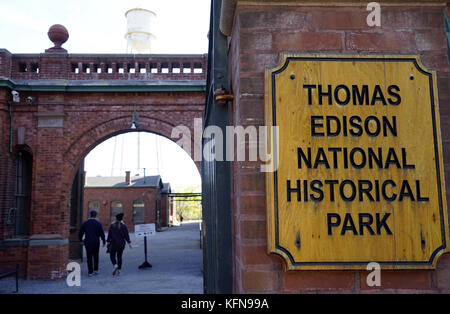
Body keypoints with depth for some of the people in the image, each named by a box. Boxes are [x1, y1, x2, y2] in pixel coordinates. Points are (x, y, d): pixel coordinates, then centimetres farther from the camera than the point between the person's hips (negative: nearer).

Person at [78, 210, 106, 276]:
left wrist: (81, 240, 20)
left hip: (88, 243, 0)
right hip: (96, 242, 0)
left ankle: (90, 272, 5)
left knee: (89, 257, 6)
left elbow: (80, 233, 3)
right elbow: (102, 234, -7)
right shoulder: (98, 223, -5)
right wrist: (104, 242, 6)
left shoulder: (85, 223, -2)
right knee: (96, 256, 17)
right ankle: (96, 270, 19)